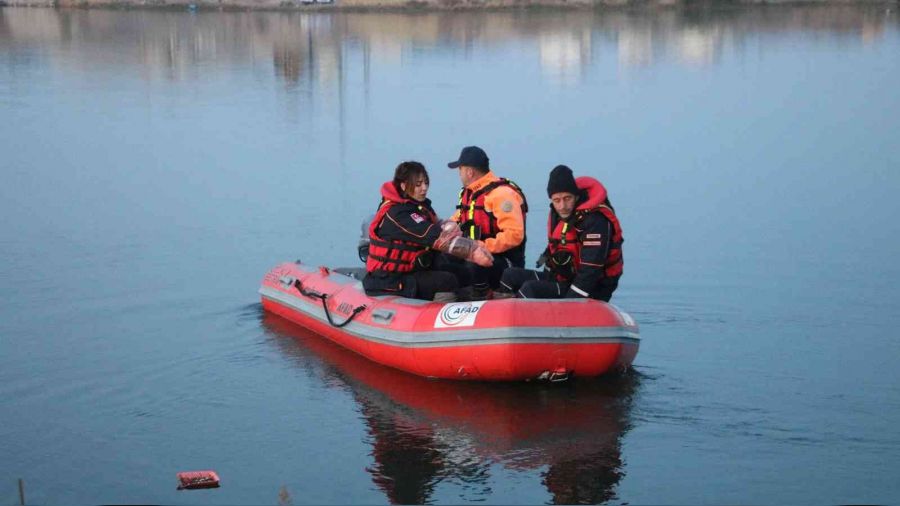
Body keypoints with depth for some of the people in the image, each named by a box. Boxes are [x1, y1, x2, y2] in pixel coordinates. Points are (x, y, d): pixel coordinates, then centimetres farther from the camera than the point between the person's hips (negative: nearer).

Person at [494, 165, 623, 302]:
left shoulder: (595, 220, -23)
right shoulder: (557, 213, 4)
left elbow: (590, 271, -28)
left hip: (592, 292, -9)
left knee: (531, 289, -26)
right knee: (511, 276, 3)